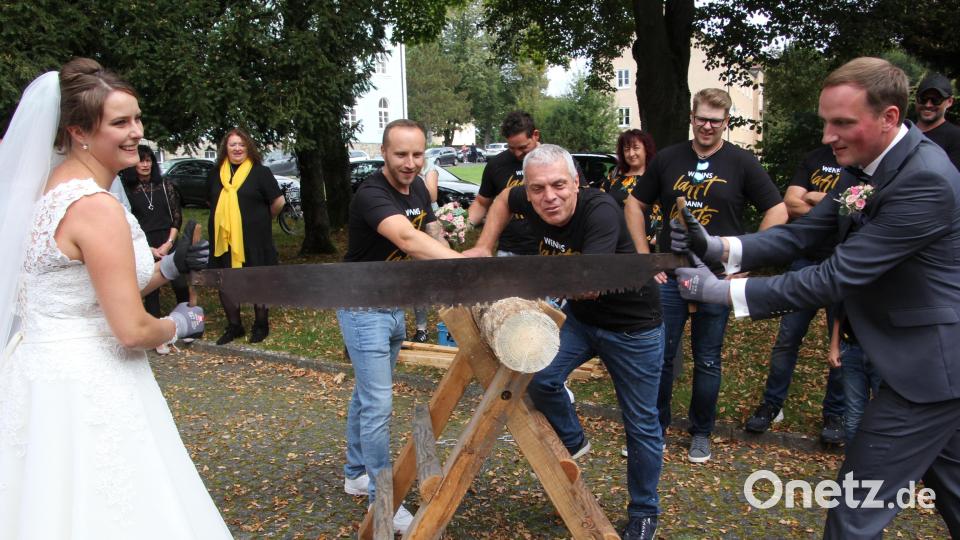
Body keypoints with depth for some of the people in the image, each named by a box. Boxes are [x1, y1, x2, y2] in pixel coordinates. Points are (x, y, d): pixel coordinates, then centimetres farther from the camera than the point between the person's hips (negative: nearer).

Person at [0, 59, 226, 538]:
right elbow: (133, 330, -21)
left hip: (47, 372, 9)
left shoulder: (52, 187, 8)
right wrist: (180, 325, -2)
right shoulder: (97, 207, -21)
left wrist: (168, 267, 10)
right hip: (86, 388, -9)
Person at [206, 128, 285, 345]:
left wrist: (263, 219, 4)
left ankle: (261, 325, 22)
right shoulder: (216, 174, 9)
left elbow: (278, 201, -6)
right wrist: (227, 219, 14)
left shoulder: (260, 172, -6)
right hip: (223, 239, 5)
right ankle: (234, 326, 25)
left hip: (254, 240, -4)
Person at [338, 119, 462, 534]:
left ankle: (356, 474, 36)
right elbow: (408, 240, -45)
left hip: (394, 305, 8)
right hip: (364, 308, -8)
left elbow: (432, 235, 10)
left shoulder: (418, 187, 0)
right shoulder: (371, 195, -27)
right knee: (378, 404, -7)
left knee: (367, 395, 19)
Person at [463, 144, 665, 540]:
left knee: (641, 424, 7)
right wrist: (484, 247, -2)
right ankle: (572, 441, 14)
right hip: (580, 316, 5)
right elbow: (504, 198, 9)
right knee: (539, 377, -16)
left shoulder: (600, 210, -34)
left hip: (634, 327, -5)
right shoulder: (530, 204, -15)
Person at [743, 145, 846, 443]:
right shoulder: (814, 159, 7)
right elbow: (790, 204, -3)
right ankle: (771, 404, 20)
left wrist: (817, 198, -8)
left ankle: (835, 414, 24)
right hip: (806, 260, 3)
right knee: (787, 338, 6)